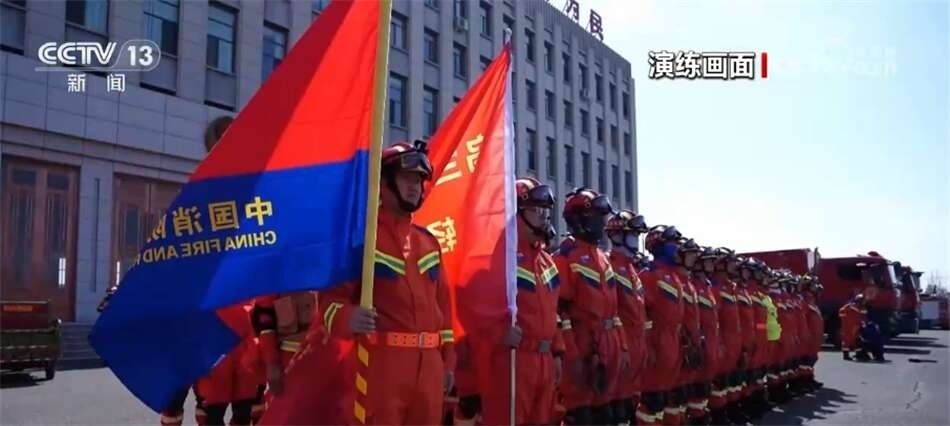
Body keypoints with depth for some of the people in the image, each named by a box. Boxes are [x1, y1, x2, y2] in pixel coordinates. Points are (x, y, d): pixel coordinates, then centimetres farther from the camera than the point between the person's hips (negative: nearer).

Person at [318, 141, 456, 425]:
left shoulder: (428, 242, 18)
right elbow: (331, 294, -8)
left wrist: (448, 359, 18)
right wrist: (347, 317, -30)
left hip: (429, 362, 7)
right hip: (382, 360, -6)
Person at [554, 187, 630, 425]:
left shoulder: (602, 257, 16)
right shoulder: (565, 256, -10)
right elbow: (559, 310, -16)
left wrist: (622, 347, 15)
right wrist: (572, 355, -20)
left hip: (608, 347, 8)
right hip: (581, 346, -8)